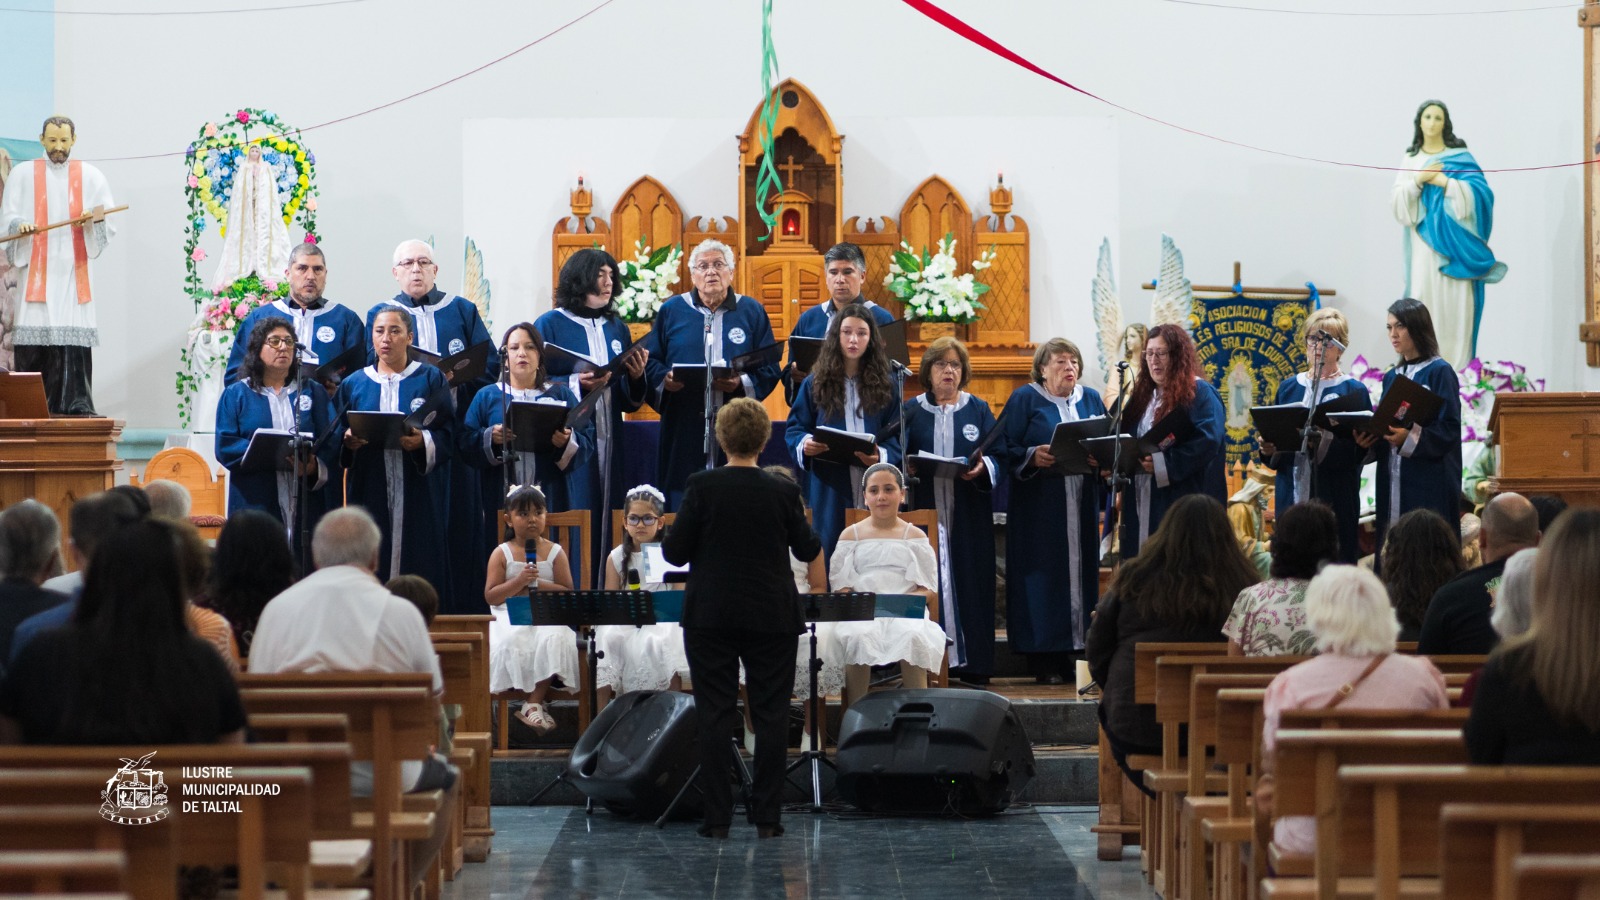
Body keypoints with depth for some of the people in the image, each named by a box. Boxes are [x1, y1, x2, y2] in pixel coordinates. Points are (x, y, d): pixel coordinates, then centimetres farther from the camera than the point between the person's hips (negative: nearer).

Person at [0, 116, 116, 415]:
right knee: (33, 337, -9)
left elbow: (109, 226, 8)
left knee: (75, 336, -9)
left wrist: (96, 219, -14)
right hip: (36, 270, 0)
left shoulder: (90, 176, 12)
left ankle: (76, 403, -10)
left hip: (74, 270, 0)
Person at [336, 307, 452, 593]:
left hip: (418, 495, -2)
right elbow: (339, 435, 10)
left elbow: (447, 435, -1)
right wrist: (348, 441, -13)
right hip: (369, 492, 2)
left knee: (419, 566, -7)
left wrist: (423, 442, -20)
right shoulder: (354, 384, 13)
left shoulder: (430, 379, 7)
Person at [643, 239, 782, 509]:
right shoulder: (671, 311, 11)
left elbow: (770, 369, 4)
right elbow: (650, 363, 7)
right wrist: (665, 379, -14)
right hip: (684, 433, 0)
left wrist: (742, 383, -15)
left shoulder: (752, 312, 10)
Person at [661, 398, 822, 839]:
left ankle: (718, 817, 1)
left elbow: (675, 552, -7)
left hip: (711, 617, -1)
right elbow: (807, 551, 7)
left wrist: (670, 535, 15)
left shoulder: (702, 487, -9)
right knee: (770, 715, 5)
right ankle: (767, 816, 4)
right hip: (772, 618, 1)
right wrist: (813, 532, 28)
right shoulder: (783, 492, -4)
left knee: (715, 715, 3)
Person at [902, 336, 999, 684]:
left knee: (969, 583, -2)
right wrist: (905, 466, -14)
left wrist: (983, 467, -15)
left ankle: (971, 662, 1)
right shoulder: (911, 410, 11)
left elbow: (1000, 455, 5)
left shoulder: (978, 410, 12)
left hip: (968, 515, 1)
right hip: (924, 510, -1)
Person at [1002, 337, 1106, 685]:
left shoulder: (1091, 400, 15)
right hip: (1039, 510, -4)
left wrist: (1106, 460, -9)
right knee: (1045, 575, -6)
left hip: (1081, 507, 4)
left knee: (1082, 571, 2)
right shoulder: (1025, 399, 2)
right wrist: (1032, 457, -21)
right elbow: (1006, 449, -3)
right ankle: (1046, 660, -3)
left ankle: (1079, 646, 6)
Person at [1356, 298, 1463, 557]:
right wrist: (1368, 438, -3)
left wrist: (1410, 438, -26)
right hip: (1393, 484, 6)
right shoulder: (1391, 377, 17)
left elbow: (1449, 429, -12)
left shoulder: (1439, 372, -4)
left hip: (1429, 484, -6)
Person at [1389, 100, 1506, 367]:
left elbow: (1479, 192, -7)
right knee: (1424, 301, -6)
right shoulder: (1410, 160, 13)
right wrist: (1419, 179, -11)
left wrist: (1443, 181, -13)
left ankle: (1457, 371, -6)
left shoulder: (1460, 156, 5)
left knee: (1455, 306, -7)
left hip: (1453, 243, -2)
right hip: (1423, 244, 2)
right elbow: (1396, 200, 3)